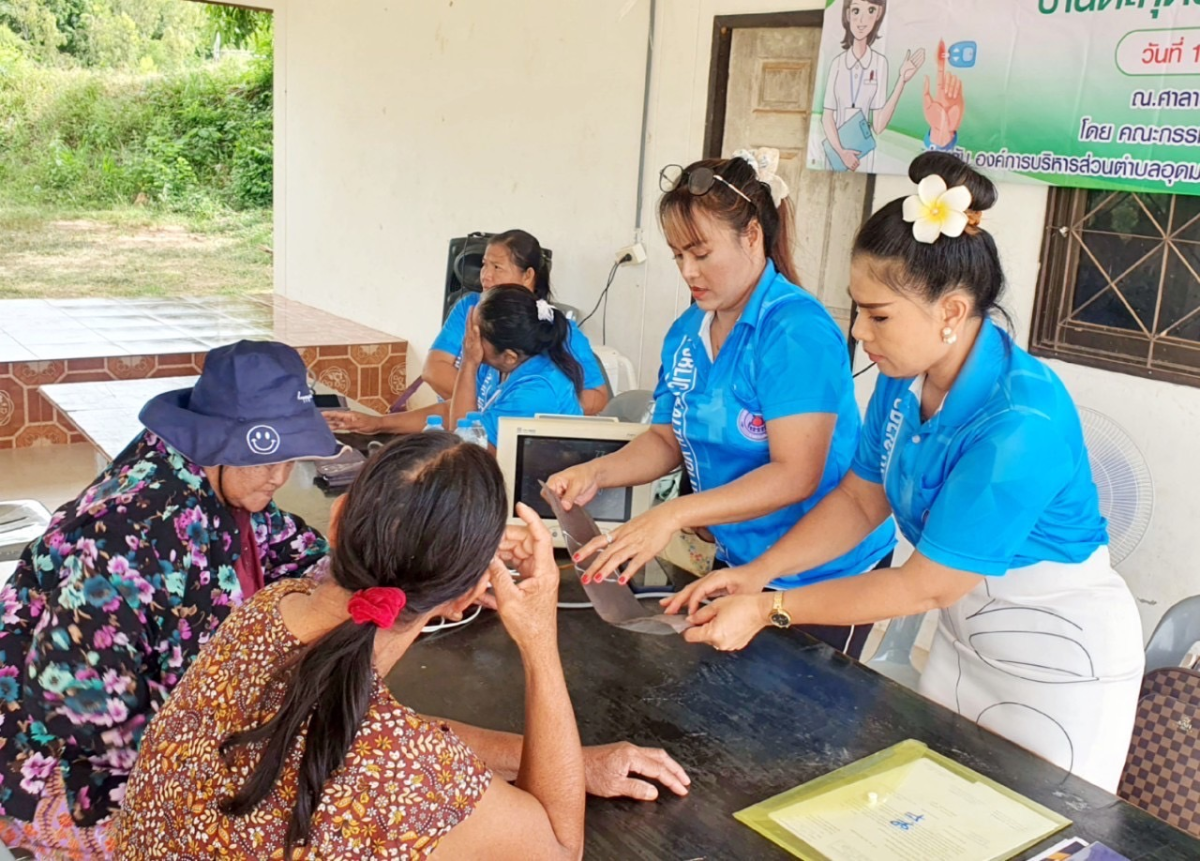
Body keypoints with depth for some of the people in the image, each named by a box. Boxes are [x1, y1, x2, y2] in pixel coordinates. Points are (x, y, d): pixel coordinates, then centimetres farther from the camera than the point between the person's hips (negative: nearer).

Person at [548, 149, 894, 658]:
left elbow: (795, 475, -28)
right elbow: (667, 439, 6)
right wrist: (597, 473, -13)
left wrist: (674, 515, -35)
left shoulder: (796, 330, -22)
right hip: (737, 559, 7)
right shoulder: (687, 331, 2)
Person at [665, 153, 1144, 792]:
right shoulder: (904, 378, -11)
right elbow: (860, 500, 2)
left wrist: (771, 609, -23)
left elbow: (925, 586, -26)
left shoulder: (1018, 426, -33)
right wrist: (757, 573, -9)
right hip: (964, 634, 7)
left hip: (1059, 655, -7)